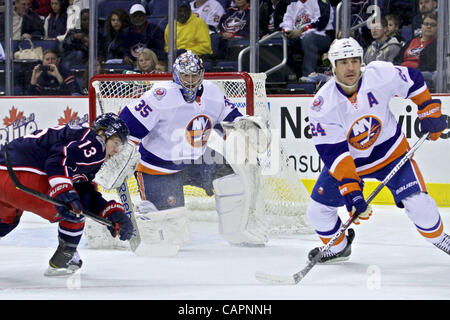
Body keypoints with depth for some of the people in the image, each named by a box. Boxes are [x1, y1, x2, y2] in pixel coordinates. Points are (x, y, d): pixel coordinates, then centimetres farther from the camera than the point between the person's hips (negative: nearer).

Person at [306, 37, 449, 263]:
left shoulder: (380, 74, -23)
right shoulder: (322, 106, -25)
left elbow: (413, 81, -2)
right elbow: (333, 153, -27)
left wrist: (430, 113, -2)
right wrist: (350, 189, -34)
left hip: (390, 149, 0)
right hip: (347, 159, 1)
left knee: (417, 201, -13)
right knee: (318, 210, -4)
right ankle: (338, 247, 27)